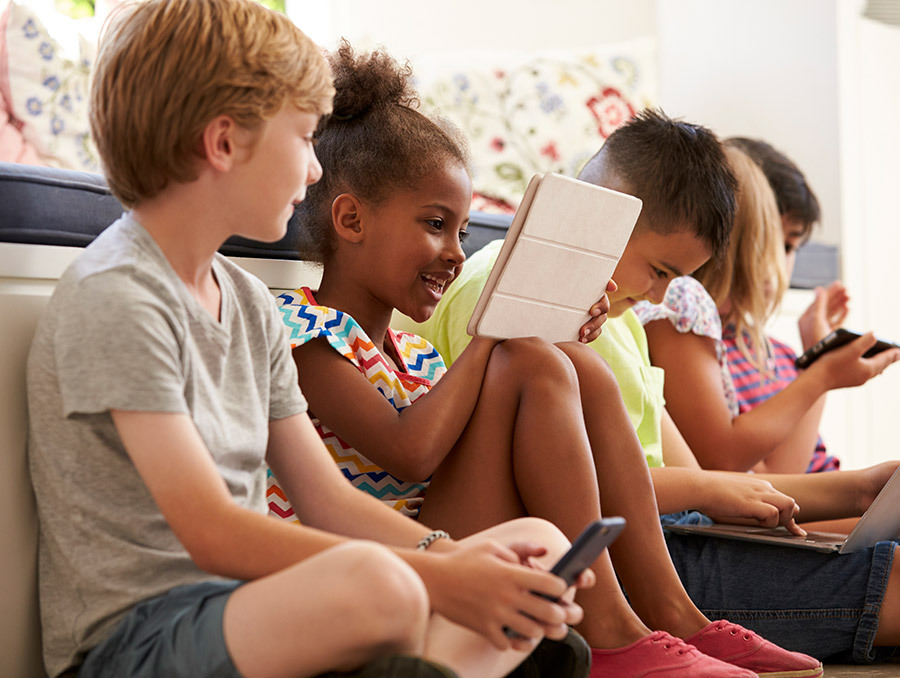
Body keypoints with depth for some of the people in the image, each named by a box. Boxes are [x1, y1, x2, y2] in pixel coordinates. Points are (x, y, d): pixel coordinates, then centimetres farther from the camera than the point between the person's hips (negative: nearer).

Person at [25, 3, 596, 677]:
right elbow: (211, 533, -21)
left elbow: (327, 499, 11)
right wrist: (434, 579, -24)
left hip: (247, 596, 9)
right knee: (374, 585, -39)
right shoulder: (116, 297, -13)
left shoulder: (250, 304, 15)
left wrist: (451, 558, -8)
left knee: (539, 548, 2)